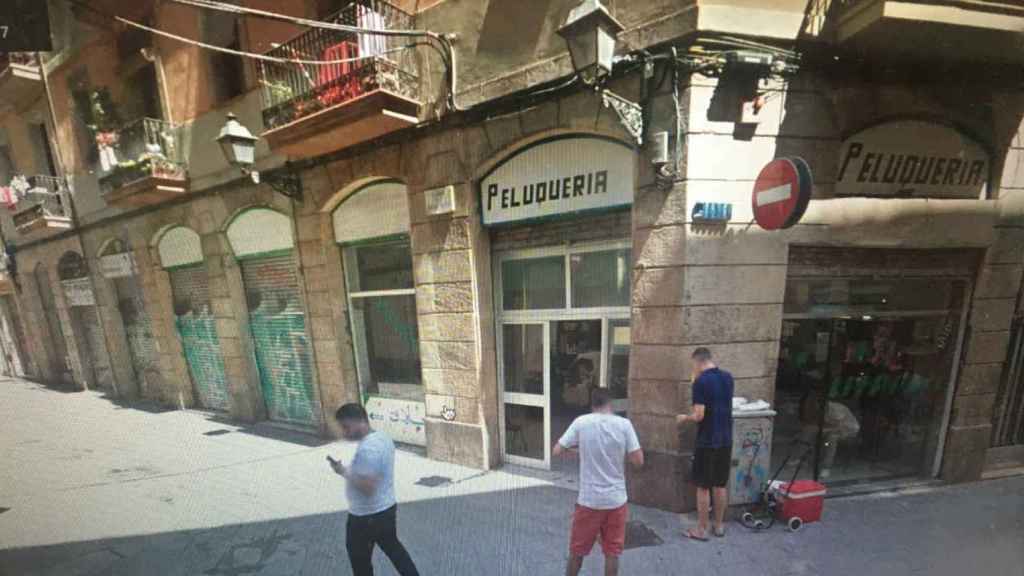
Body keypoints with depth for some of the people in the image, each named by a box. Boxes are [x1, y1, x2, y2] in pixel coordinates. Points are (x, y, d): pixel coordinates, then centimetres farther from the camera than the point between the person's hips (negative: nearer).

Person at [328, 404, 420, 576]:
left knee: (360, 561, 16)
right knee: (393, 547, 26)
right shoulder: (383, 437, 0)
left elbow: (367, 487, -30)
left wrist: (343, 471, -22)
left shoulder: (367, 449, -30)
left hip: (366, 516, -8)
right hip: (387, 507, 8)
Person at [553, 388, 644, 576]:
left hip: (588, 499, -1)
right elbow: (638, 461, -8)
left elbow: (557, 451, -7)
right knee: (612, 551, 17)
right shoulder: (624, 424, -9)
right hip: (616, 499, 1)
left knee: (577, 550, 18)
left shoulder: (581, 422, -10)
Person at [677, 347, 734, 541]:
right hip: (726, 440, 7)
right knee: (721, 485, 18)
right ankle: (719, 526, 30)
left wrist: (684, 418, -1)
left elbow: (699, 416, -21)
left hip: (707, 442, -7)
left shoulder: (701, 382, -18)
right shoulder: (728, 377, 3)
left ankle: (701, 530, 16)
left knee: (703, 487, 5)